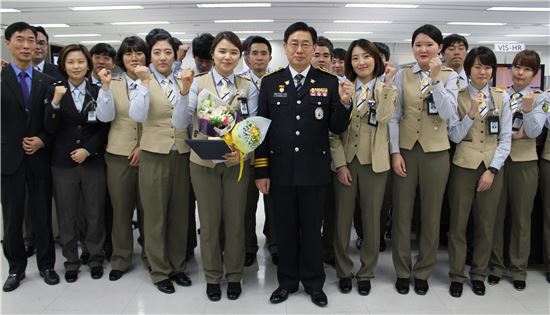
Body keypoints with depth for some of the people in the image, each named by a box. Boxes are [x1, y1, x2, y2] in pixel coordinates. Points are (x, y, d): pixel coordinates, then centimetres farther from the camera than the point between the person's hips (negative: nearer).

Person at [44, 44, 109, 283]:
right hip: (63, 163, 0)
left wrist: (87, 150, -9)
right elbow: (50, 128, -7)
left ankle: (96, 258, 23)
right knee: (67, 215, 8)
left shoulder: (98, 92, 3)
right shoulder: (55, 91, 2)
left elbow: (104, 128, 3)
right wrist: (55, 102, -20)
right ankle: (71, 261, 23)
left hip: (93, 162, 0)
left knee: (95, 213, 7)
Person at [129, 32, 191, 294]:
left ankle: (177, 265, 28)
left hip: (181, 154, 4)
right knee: (155, 214, 7)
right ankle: (159, 270, 21)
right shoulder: (144, 81, -4)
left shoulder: (182, 82, 7)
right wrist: (145, 83, -25)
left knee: (179, 213, 12)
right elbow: (137, 116, -19)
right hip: (154, 155, -3)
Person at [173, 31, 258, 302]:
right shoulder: (198, 83, -4)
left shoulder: (247, 87, -1)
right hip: (204, 162, 0)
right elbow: (180, 123, -10)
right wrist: (184, 91, -24)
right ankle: (212, 277, 29)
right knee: (209, 221, 11)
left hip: (236, 162, 1)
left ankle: (234, 276, 30)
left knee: (235, 221, 11)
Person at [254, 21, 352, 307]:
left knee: (312, 229, 12)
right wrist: (261, 171, -1)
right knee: (285, 229, 14)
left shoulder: (329, 82, -1)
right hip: (280, 171, 1)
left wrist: (344, 103, -20)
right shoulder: (270, 82, 2)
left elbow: (337, 128, -1)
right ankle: (287, 281, 32)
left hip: (315, 171, -1)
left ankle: (314, 282, 31)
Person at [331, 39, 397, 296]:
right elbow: (334, 130, 1)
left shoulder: (387, 89, 4)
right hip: (345, 161, 1)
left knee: (371, 219, 7)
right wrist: (340, 163, -6)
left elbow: (384, 118, -17)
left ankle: (366, 273, 23)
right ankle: (343, 271, 23)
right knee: (343, 218, 6)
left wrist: (388, 83, -17)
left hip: (374, 163, 0)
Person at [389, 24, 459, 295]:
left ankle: (423, 272, 25)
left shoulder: (450, 76, 2)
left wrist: (435, 78, -17)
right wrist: (395, 152, -8)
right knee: (402, 213, 5)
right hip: (406, 150, 0)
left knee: (431, 214, 9)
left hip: (435, 152, 0)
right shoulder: (402, 75, 2)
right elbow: (394, 116, -1)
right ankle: (402, 271, 21)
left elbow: (448, 114, -12)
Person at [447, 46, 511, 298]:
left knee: (486, 223, 9)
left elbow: (505, 139, 3)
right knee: (458, 222, 3)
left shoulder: (501, 98, 5)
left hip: (492, 166, 2)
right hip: (464, 165, -2)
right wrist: (472, 113, -19)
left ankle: (478, 274, 25)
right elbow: (455, 136, -5)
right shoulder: (458, 97, 0)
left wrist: (492, 170, -7)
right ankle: (456, 275, 16)